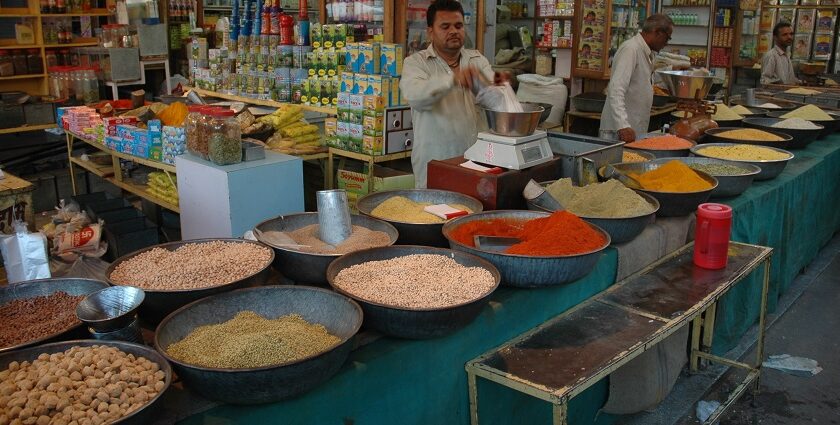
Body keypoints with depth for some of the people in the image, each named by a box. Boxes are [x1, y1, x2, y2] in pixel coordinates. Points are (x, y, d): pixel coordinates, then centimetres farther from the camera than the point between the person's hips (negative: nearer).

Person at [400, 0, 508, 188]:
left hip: (478, 158, 3)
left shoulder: (478, 60, 11)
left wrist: (498, 84, -28)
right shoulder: (416, 62, -1)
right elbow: (415, 96, -22)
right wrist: (453, 79, -37)